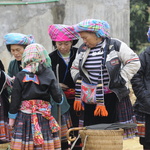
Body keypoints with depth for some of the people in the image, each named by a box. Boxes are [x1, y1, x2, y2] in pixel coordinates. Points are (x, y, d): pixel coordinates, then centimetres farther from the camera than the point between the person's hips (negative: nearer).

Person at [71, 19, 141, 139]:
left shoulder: (115, 45, -7)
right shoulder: (83, 49, 9)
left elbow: (134, 63, -7)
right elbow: (75, 69, 22)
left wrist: (121, 79, -10)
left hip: (112, 96, -4)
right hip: (90, 96, 4)